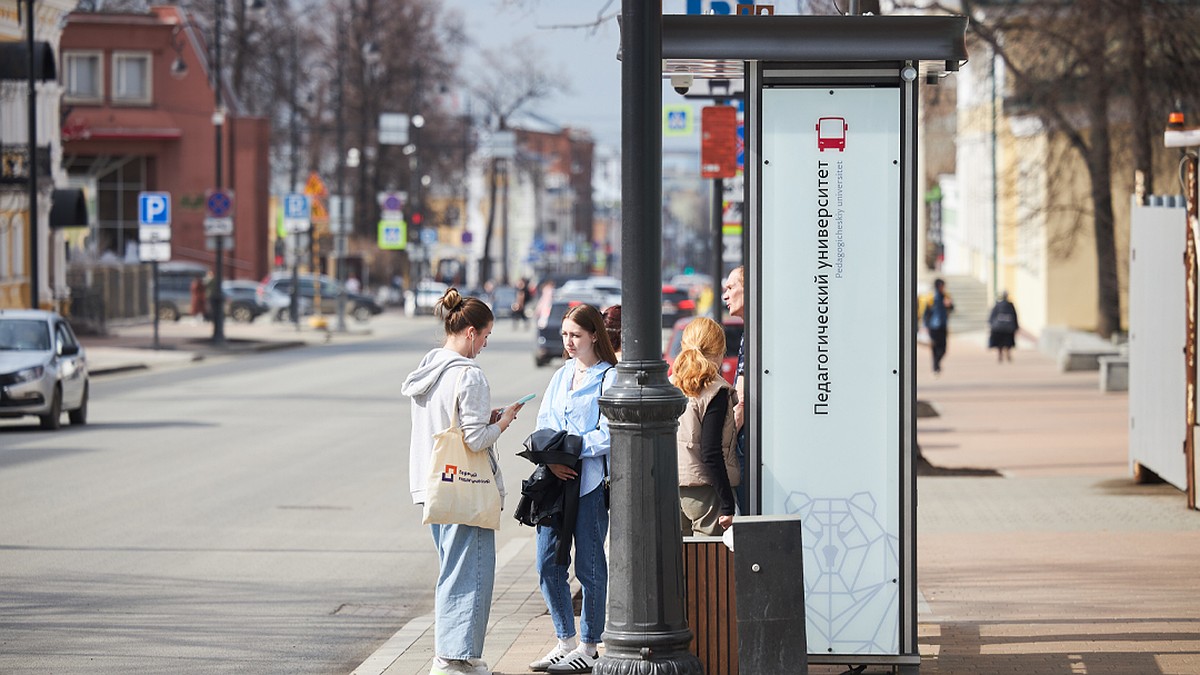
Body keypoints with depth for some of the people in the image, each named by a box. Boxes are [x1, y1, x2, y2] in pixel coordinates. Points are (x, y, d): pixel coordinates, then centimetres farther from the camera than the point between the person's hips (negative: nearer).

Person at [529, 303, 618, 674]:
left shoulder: (610, 378, -4)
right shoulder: (561, 376, 16)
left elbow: (608, 434, -11)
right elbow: (544, 425, 12)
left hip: (591, 480, -6)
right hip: (557, 478, 6)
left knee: (589, 564, 0)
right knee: (548, 562, 5)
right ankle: (565, 641, 17)